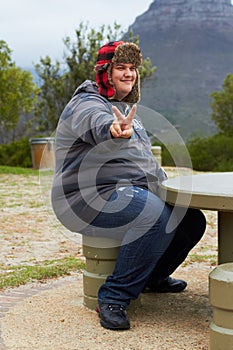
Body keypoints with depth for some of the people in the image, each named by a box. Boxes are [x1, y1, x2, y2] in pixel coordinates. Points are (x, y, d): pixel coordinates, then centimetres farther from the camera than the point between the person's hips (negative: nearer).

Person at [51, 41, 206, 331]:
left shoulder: (126, 109, 20)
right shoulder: (87, 104, -10)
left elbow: (145, 159, 31)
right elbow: (98, 125, -37)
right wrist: (115, 130, -60)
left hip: (133, 193, 10)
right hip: (91, 198, -9)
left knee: (192, 218, 2)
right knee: (155, 216, -33)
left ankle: (154, 276, 25)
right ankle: (113, 298, -23)